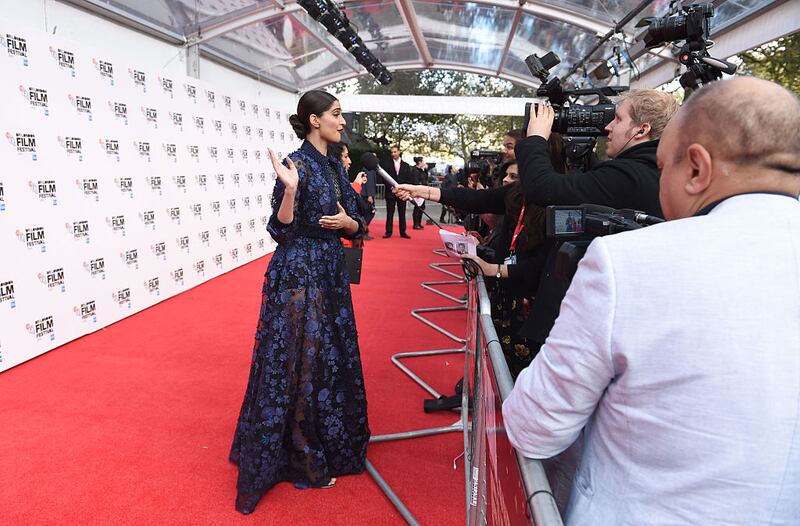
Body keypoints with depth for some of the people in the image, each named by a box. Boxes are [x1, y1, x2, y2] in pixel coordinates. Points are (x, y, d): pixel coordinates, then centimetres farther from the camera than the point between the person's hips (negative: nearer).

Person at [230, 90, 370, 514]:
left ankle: (328, 445, 35)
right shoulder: (296, 163, -12)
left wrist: (348, 221, -8)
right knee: (297, 361, 2)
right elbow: (281, 230, -16)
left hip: (330, 272, 8)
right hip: (298, 273, -8)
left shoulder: (335, 166, 11)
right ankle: (296, 455, 21)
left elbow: (355, 227, 13)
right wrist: (290, 189, -30)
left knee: (332, 356, 16)